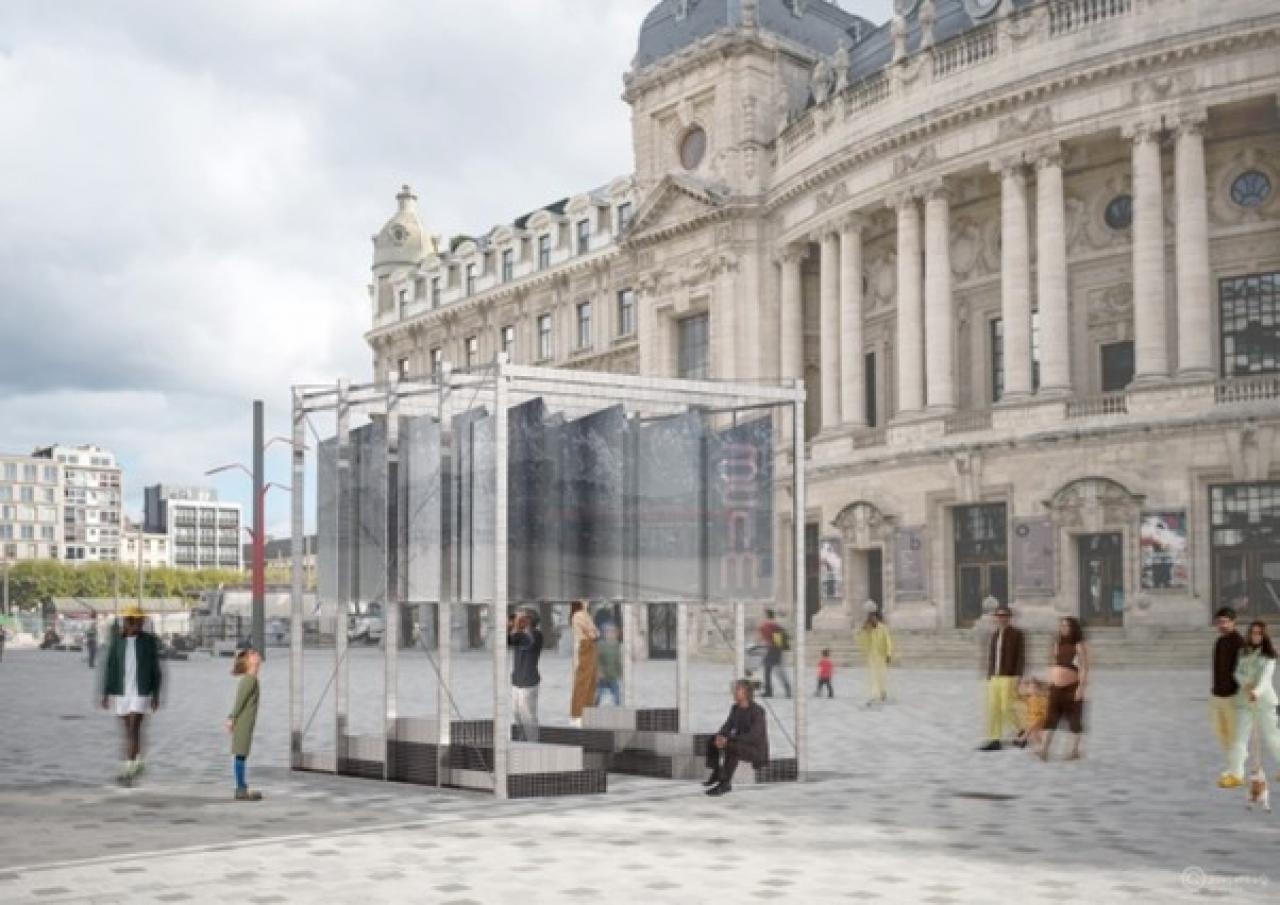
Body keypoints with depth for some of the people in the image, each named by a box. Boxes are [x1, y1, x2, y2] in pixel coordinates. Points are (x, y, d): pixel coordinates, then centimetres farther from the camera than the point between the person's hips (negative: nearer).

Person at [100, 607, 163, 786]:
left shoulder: (149, 640, -3)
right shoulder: (117, 639, 2)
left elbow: (155, 669, 1)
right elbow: (110, 667, 3)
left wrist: (156, 695, 1)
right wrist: (106, 693, -1)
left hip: (141, 691, -3)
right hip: (122, 692, 3)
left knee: (133, 729, -12)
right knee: (129, 730, 13)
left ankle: (127, 770, -15)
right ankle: (137, 763, 31)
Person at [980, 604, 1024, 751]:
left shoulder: (1017, 634, -6)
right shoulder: (995, 635, 14)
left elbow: (1021, 656, -9)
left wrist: (1018, 678, -16)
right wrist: (989, 676, 13)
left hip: (1009, 678, -7)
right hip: (994, 677, 7)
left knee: (1007, 708, -7)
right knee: (993, 708, 2)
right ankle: (994, 741, 5)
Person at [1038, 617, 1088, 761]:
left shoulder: (1080, 645, -6)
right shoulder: (1058, 643, 13)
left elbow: (1084, 667, -11)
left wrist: (1081, 687, -19)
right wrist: (1050, 683, 14)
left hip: (1072, 687, -5)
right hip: (1056, 687, 5)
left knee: (1074, 719, 3)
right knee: (1051, 717, -3)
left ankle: (1075, 750, 12)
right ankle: (1044, 749, -8)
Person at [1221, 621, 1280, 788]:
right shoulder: (1243, 652, 11)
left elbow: (1266, 676, -16)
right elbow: (1238, 672, 5)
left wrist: (1256, 692, -33)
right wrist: (1245, 683, -18)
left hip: (1263, 699, -4)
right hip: (1244, 699, 4)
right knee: (1240, 738, 0)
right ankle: (1236, 774, 0)